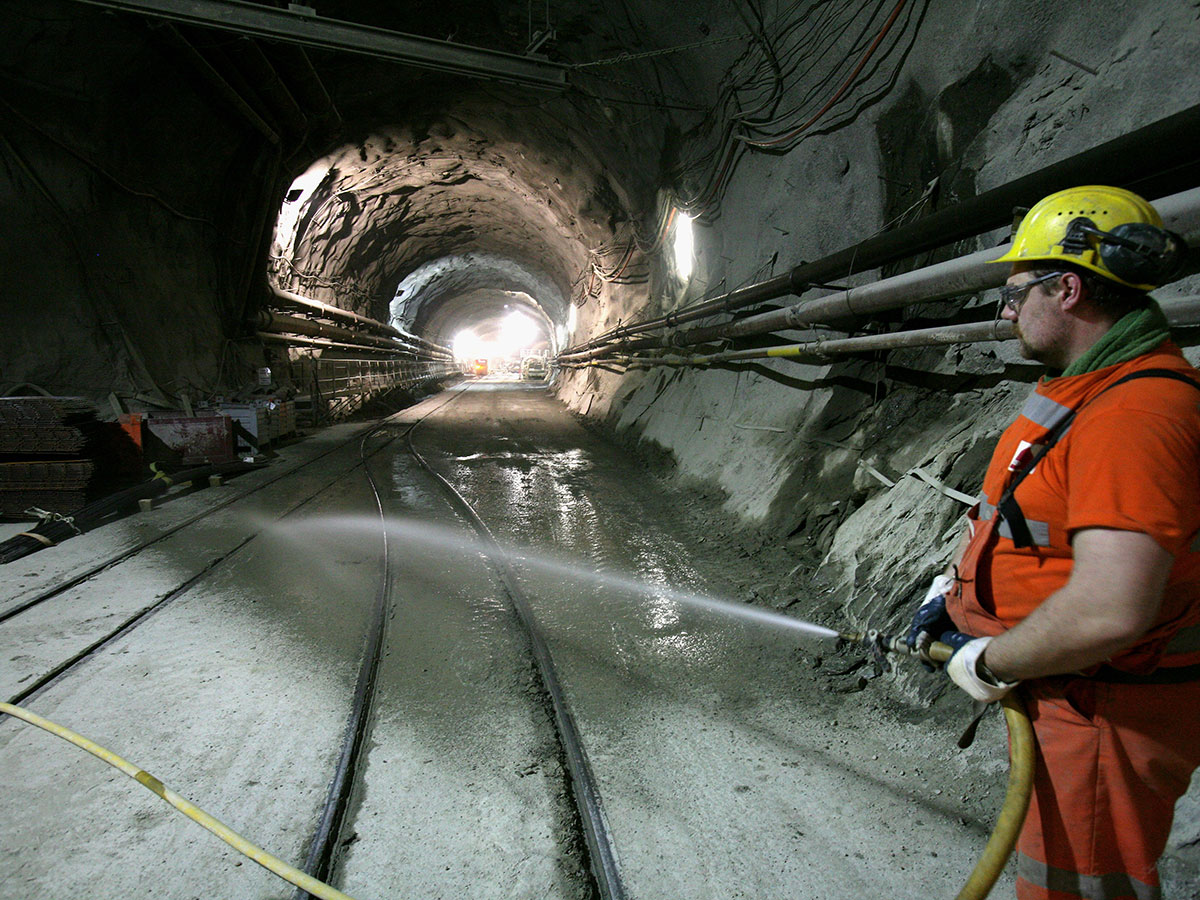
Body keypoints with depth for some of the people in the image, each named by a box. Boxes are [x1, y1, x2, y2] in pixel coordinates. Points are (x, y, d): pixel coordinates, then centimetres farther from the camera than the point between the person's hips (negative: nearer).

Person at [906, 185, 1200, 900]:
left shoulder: (1137, 416, -30)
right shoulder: (1092, 388, 7)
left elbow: (1108, 612, -37)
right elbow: (1033, 518, 18)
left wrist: (989, 663, -21)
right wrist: (951, 587, 11)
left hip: (1104, 714, -10)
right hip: (1067, 695, 10)